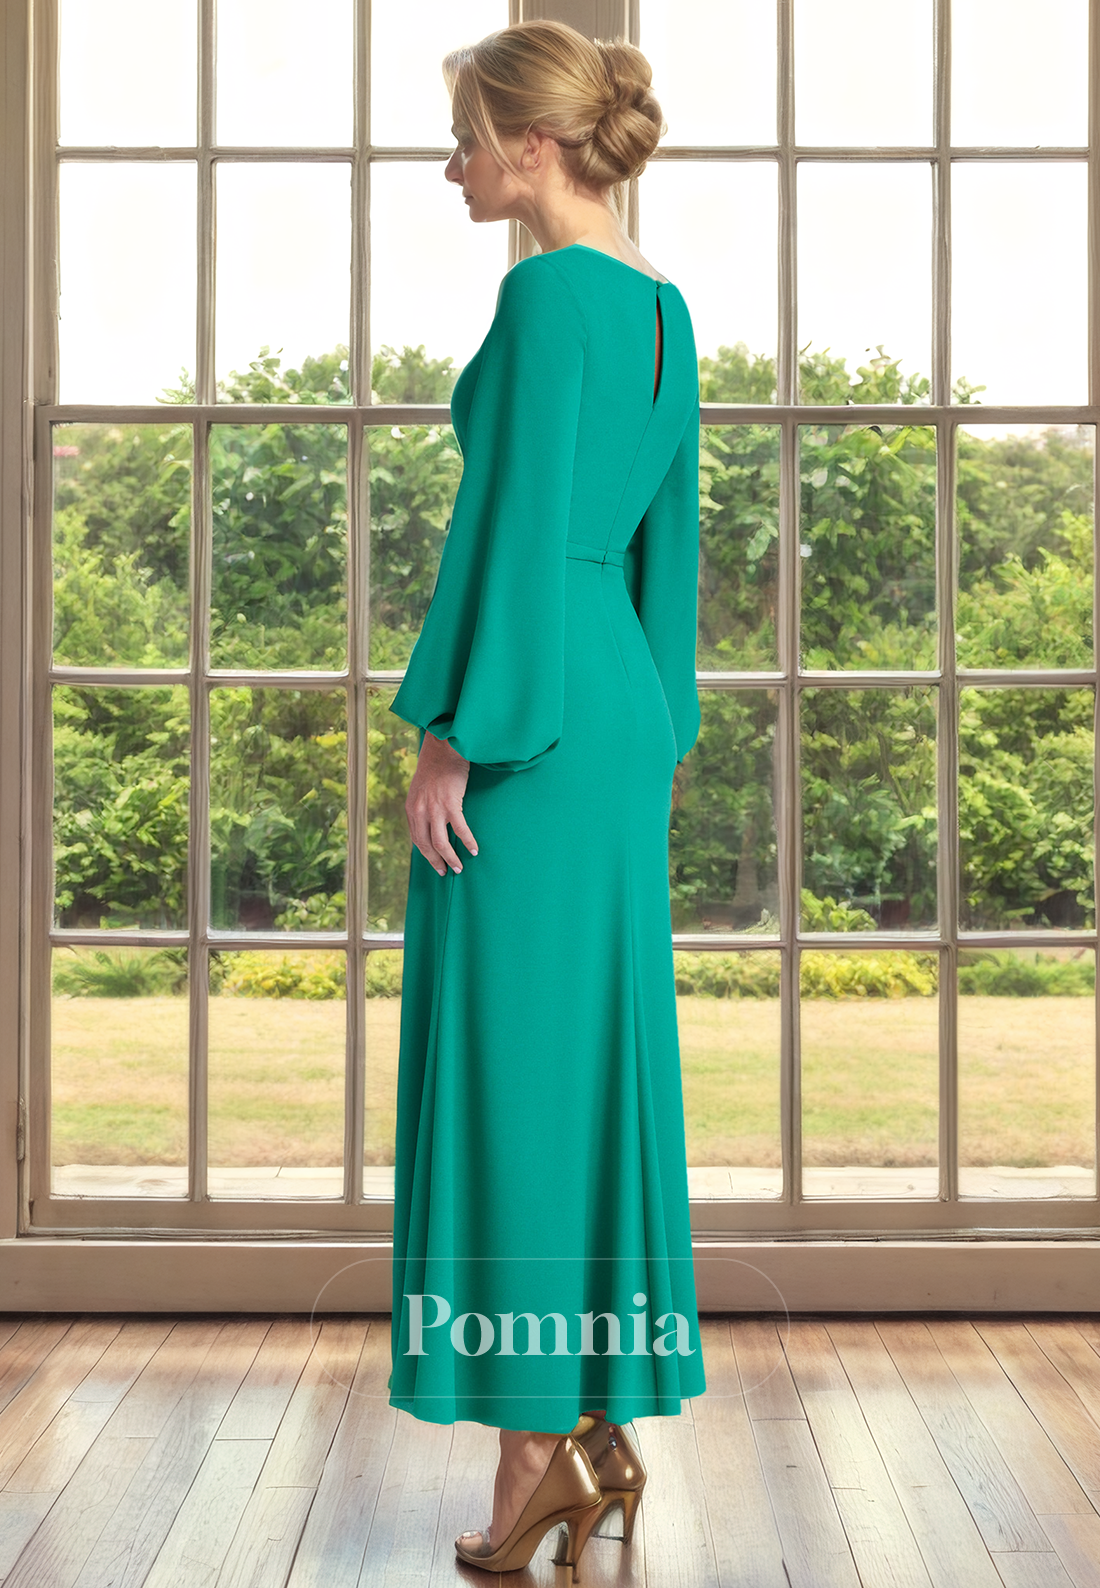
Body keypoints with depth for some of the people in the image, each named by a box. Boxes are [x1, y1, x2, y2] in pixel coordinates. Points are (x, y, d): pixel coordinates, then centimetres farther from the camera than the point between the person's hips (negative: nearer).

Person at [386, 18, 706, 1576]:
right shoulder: (663, 307, 16)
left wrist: (453, 736, -14)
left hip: (536, 709, -9)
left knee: (515, 1053, -3)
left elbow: (516, 525, -17)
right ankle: (609, 1421, 21)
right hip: (622, 706, 9)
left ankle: (539, 1435, 5)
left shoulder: (551, 291, -11)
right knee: (604, 1047, 11)